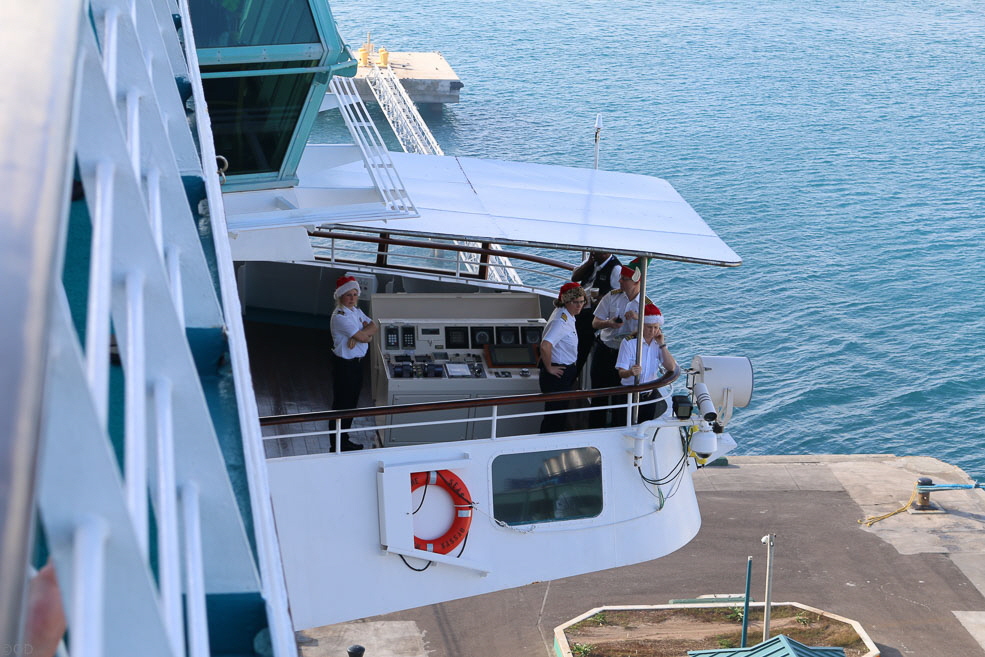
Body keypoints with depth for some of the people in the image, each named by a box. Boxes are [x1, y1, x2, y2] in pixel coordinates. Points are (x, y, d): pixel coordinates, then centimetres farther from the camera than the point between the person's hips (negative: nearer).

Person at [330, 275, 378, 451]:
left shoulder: (356, 311, 9)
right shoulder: (340, 316, -20)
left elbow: (374, 328, 3)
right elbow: (363, 336, -24)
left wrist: (362, 333, -16)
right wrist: (367, 330, -2)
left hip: (357, 362, 9)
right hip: (344, 364, -9)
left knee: (351, 403, 18)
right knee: (342, 403, 1)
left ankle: (345, 441, 31)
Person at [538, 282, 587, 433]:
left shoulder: (568, 317, 7)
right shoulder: (560, 321, -24)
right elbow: (545, 346, -37)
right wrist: (549, 368, -24)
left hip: (566, 372, 10)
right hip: (557, 373, -10)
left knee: (560, 413, 19)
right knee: (555, 415, -2)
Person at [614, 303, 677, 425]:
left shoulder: (658, 343, 9)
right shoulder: (629, 342, -3)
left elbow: (671, 368, -3)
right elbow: (621, 373, -9)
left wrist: (662, 344, -7)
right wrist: (631, 372, -33)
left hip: (651, 392, 3)